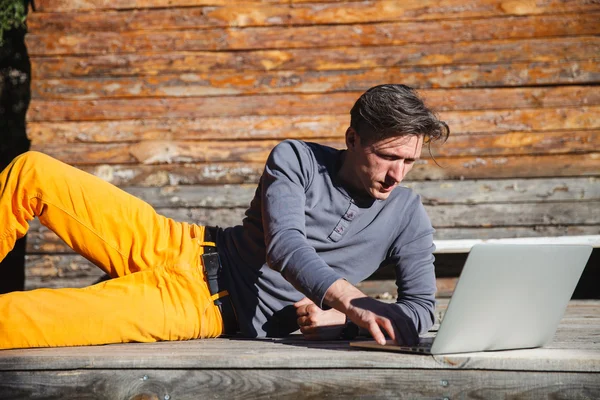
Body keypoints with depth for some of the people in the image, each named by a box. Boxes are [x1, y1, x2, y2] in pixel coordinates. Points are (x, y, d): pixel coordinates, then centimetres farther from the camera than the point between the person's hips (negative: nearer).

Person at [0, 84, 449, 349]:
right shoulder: (297, 160, -3)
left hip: (208, 308, -3)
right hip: (184, 249, 3)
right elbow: (284, 245, -19)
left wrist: (342, 317, -21)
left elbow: (422, 310, -3)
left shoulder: (407, 216, -2)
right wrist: (358, 302, -34)